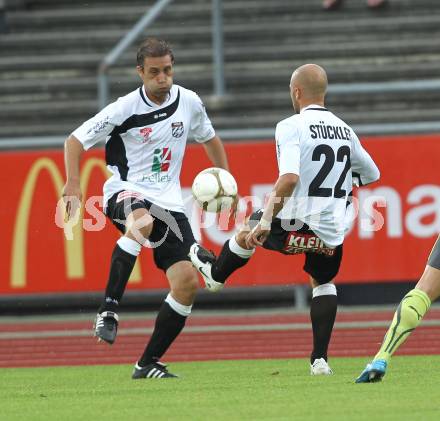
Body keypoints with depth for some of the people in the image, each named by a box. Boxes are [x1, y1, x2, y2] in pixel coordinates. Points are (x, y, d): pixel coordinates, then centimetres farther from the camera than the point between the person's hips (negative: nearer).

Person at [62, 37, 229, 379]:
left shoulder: (189, 102, 3)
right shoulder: (125, 109, -10)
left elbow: (209, 139, 23)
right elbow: (76, 140, -4)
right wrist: (73, 184, -18)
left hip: (168, 202, 5)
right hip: (126, 192, -5)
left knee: (188, 283, -8)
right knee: (142, 222, -43)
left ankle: (148, 364, 3)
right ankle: (109, 310, -37)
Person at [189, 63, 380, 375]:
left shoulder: (291, 127, -11)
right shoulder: (345, 130, 8)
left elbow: (289, 178, -25)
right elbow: (372, 174, 22)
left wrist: (266, 221, -21)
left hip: (295, 225, -4)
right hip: (333, 232, 4)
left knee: (248, 232, 27)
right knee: (323, 283, 29)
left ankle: (216, 273, 55)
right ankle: (320, 358, 19)